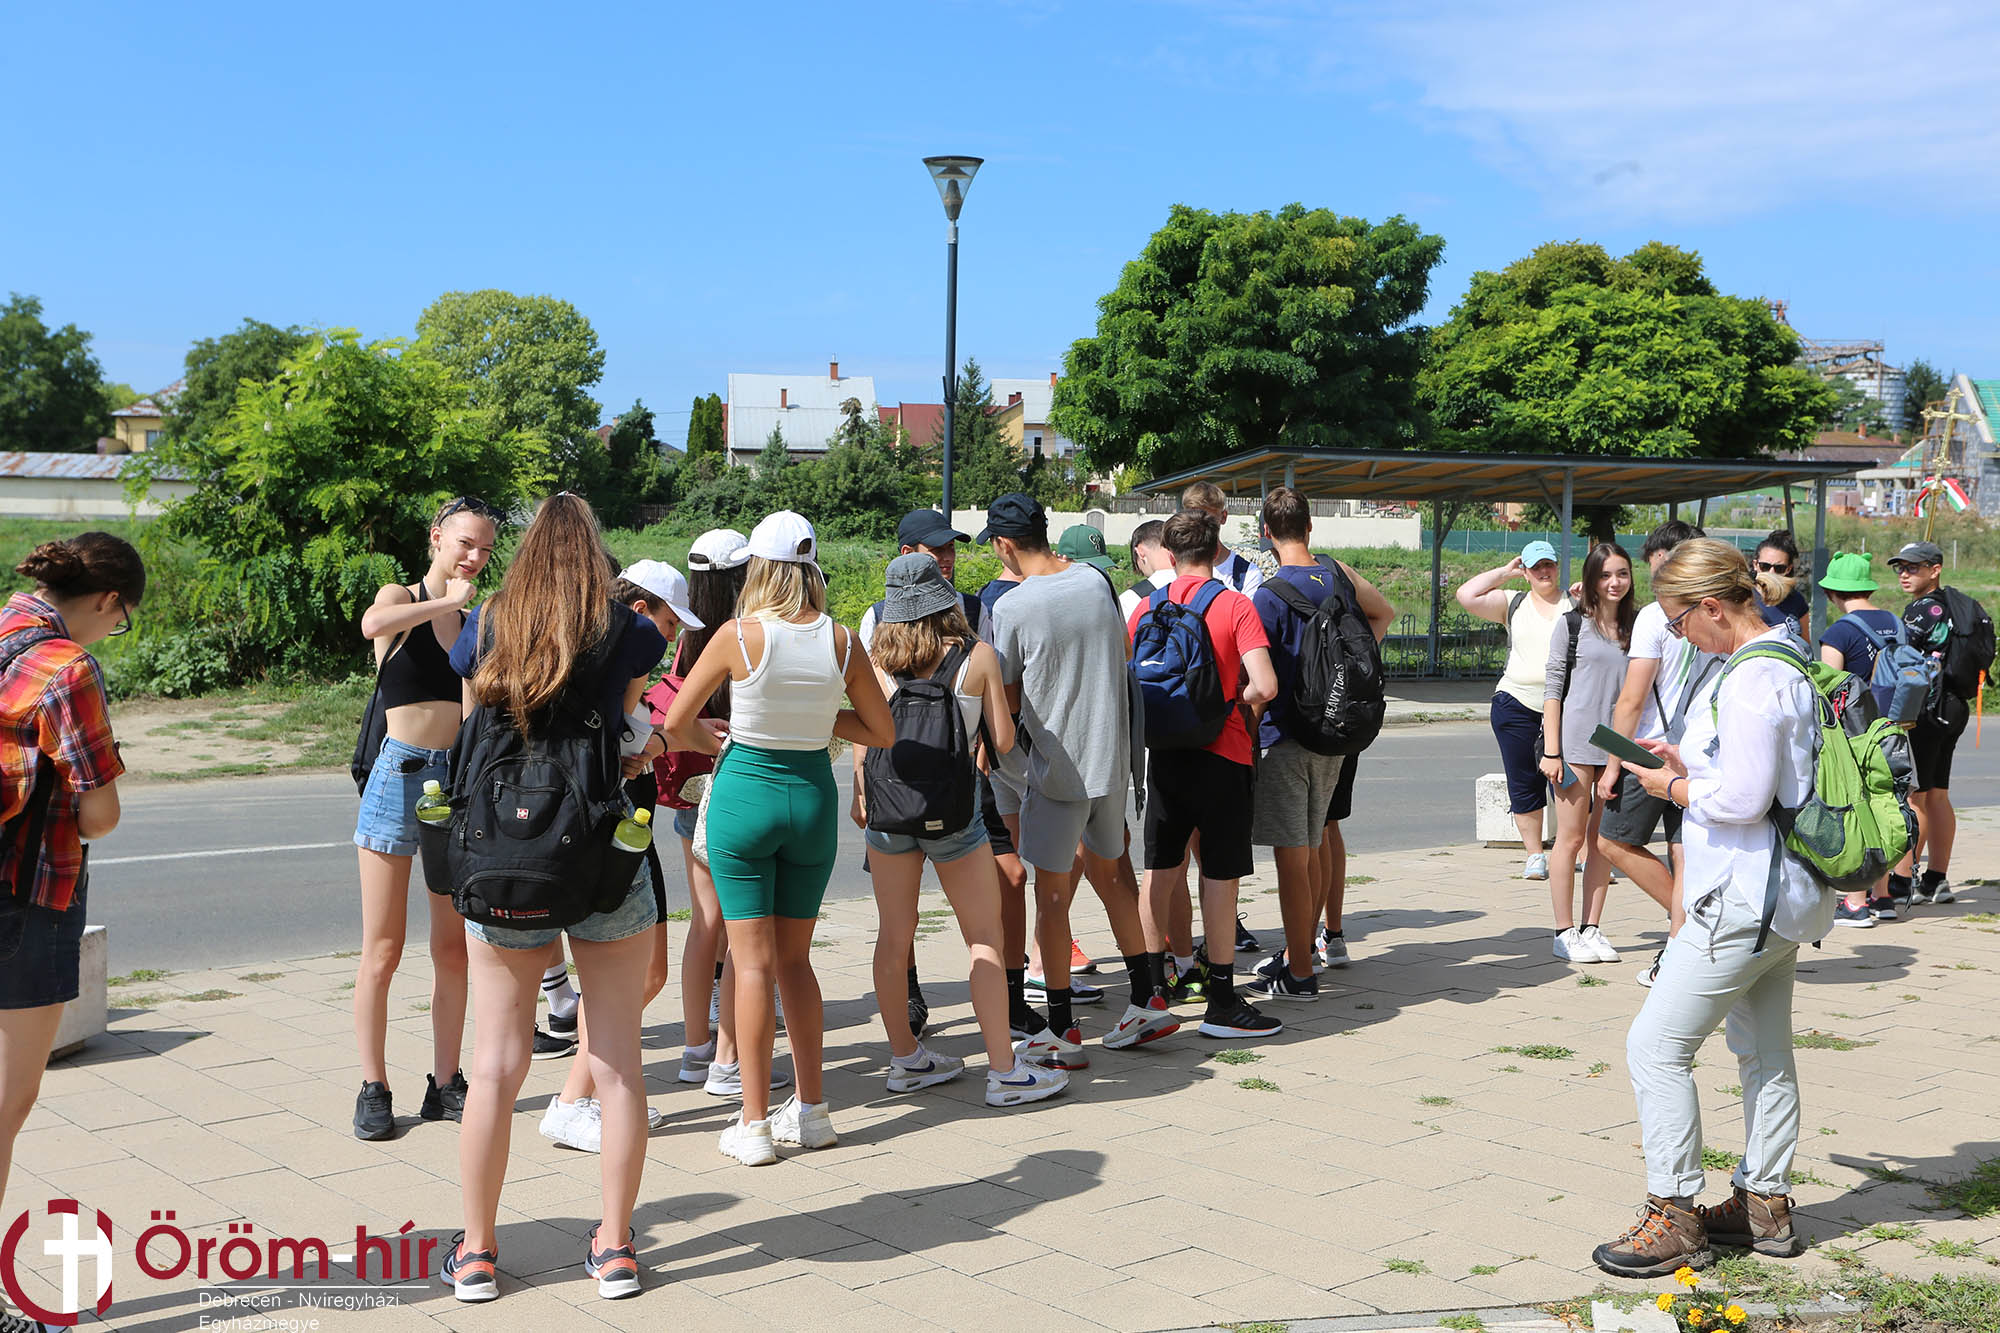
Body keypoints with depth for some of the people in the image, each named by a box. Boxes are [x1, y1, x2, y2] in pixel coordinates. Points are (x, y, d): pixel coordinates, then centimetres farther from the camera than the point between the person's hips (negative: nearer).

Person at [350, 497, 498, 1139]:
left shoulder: (476, 622, 14)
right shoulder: (402, 598, -1)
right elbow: (372, 623, -28)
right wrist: (446, 603, -18)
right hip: (400, 776, -5)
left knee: (453, 947, 8)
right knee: (382, 948, 0)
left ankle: (446, 1083, 17)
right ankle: (373, 1087, 8)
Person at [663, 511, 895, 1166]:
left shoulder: (739, 635, -12)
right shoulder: (842, 640, -4)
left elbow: (675, 724, -3)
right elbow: (882, 732, 5)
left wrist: (712, 742, 17)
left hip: (745, 792, -3)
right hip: (813, 793, 3)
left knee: (753, 962, 1)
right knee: (795, 957, 16)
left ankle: (755, 1124, 4)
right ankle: (811, 1110, 19)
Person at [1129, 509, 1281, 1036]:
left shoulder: (1147, 607, 3)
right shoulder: (1235, 606, -9)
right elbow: (1265, 686, -19)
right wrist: (1243, 704, 2)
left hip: (1164, 752, 4)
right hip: (1222, 755, -4)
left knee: (1160, 869, 14)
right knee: (1220, 874, 1)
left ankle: (1152, 987, 20)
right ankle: (1222, 1002, 4)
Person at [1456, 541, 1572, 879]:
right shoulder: (1513, 604, 10)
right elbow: (1466, 596, -1)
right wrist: (1505, 572, 5)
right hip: (1517, 704, 2)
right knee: (1524, 785, 6)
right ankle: (1534, 855, 16)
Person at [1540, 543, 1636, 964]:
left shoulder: (1636, 626, 10)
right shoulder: (1572, 625, 0)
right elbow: (1552, 688, -2)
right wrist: (1551, 751, -9)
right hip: (1576, 743, -4)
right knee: (1571, 836, -1)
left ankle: (1592, 929, 15)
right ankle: (1565, 933, 5)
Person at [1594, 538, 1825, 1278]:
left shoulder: (1752, 681, -22)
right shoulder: (1785, 662, 11)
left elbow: (1742, 800, -26)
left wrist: (1673, 788, -10)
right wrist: (1688, 764, 10)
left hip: (1744, 898, -11)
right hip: (1780, 892, 11)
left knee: (1657, 1047, -5)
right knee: (1764, 1051, 18)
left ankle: (1674, 1217, 2)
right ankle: (1765, 1205, 29)